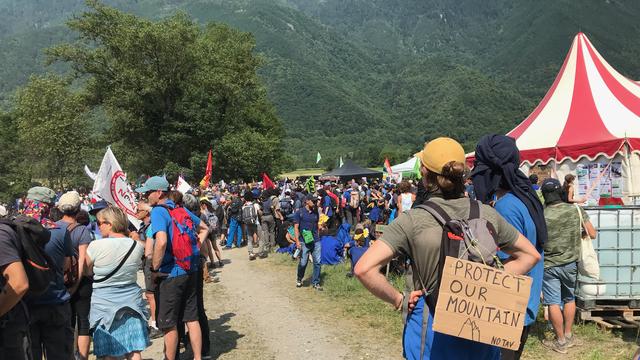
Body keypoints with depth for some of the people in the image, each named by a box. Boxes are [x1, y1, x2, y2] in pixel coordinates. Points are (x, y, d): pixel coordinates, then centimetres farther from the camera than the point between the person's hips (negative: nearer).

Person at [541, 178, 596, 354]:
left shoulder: (541, 216, -17)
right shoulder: (577, 210, -9)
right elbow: (592, 234, -2)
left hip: (549, 265, -3)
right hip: (571, 263, 3)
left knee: (554, 303, 7)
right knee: (569, 299, 21)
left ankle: (561, 342, 15)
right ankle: (568, 336, 31)